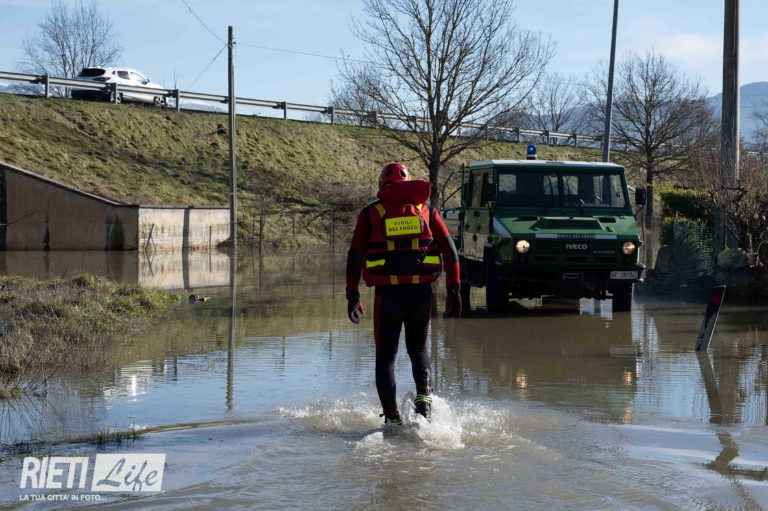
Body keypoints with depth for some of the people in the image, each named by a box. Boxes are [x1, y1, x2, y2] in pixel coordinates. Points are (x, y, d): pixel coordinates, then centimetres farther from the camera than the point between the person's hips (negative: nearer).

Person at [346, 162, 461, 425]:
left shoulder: (370, 213, 7)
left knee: (385, 356, 10)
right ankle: (424, 393, -4)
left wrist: (352, 295, 8)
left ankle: (391, 416, 1)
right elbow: (449, 250, 4)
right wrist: (453, 290, 6)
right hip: (421, 292, 2)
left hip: (387, 293, -1)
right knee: (418, 349, 21)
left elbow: (355, 256, 4)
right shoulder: (426, 210, 10)